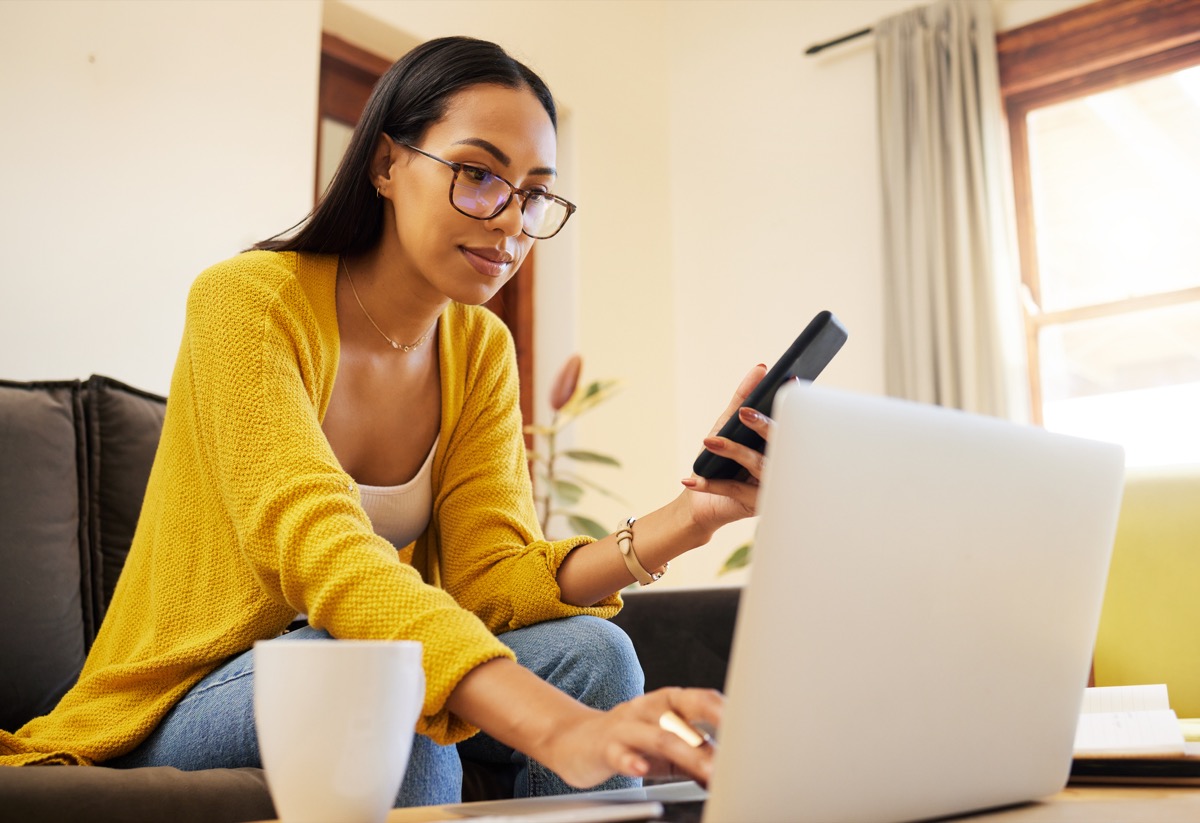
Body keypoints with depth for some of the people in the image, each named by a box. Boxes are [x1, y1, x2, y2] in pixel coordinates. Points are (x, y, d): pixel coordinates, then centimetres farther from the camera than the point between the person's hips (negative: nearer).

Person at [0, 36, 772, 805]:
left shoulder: (482, 350, 0)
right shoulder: (250, 299, -18)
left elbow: (489, 576, -11)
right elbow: (321, 550, -34)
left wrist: (685, 521, -29)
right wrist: (557, 729, -47)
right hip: (178, 713, -4)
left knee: (589, 650, -21)